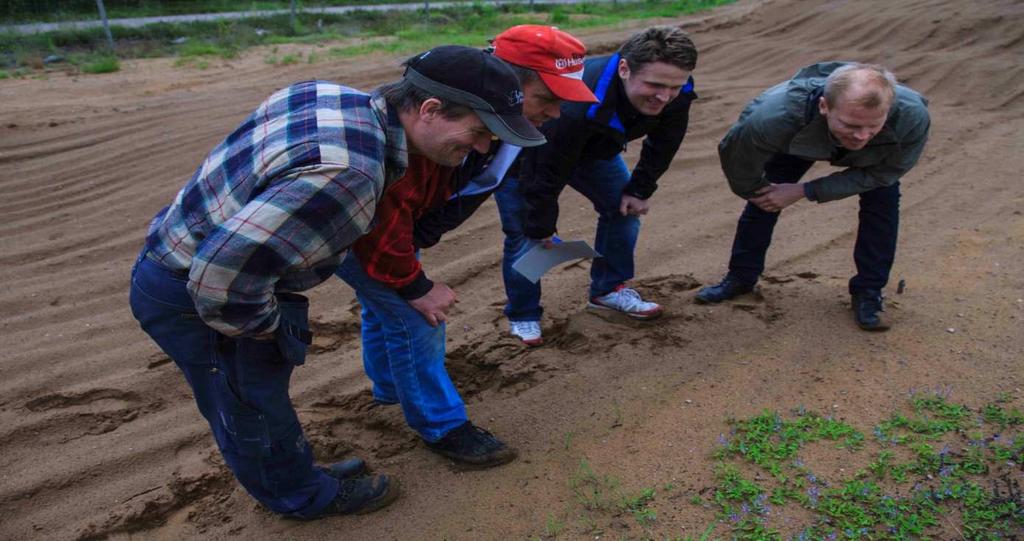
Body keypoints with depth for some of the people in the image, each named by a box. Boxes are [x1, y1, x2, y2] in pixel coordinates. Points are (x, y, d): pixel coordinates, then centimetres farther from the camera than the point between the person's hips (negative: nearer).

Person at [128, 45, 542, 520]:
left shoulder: (341, 98, -8)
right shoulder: (347, 173, -37)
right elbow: (222, 276, -37)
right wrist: (268, 325, -15)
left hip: (195, 255, 9)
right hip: (189, 294, -9)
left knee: (262, 391, 25)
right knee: (253, 411, 13)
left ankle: (293, 473, 46)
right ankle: (304, 497, 36)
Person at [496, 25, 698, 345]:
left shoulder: (676, 93, -26)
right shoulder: (579, 106, -47)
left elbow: (662, 144, -3)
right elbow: (547, 170, -33)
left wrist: (640, 190, -3)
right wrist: (541, 228, -20)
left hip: (591, 145, 6)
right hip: (524, 150, -6)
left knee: (626, 207, 0)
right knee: (524, 233, -9)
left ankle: (608, 290, 19)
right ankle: (522, 316, 12)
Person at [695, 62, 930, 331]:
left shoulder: (912, 117, -43)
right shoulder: (777, 114, -48)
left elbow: (880, 174, -25)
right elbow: (735, 154, -27)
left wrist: (805, 192, -28)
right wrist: (754, 191, -7)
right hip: (800, 139, 0)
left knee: (883, 201, -16)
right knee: (764, 198, -4)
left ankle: (868, 292, 3)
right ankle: (741, 277, 19)